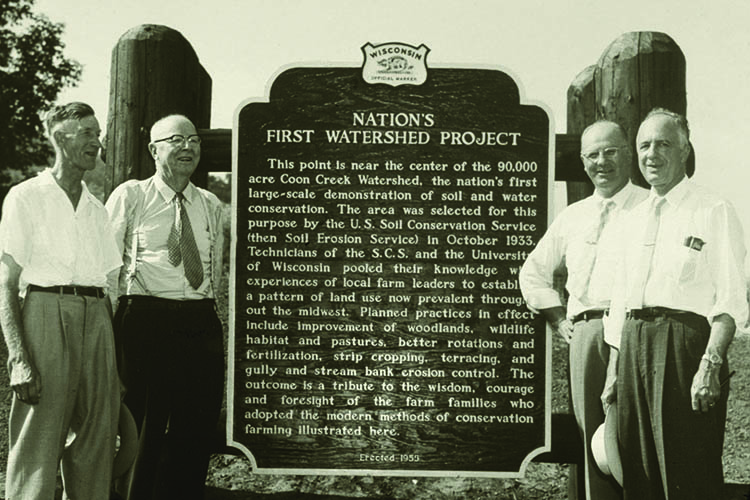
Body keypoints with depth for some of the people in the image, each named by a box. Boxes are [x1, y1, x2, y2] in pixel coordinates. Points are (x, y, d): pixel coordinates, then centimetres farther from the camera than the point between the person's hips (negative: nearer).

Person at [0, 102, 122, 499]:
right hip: (46, 315, -5)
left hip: (96, 321, 5)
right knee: (37, 446, -6)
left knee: (94, 449, 6)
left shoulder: (96, 208, 18)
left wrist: (117, 360, 8)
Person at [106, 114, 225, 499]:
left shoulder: (212, 206, 15)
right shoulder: (130, 196, 3)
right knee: (143, 431, -1)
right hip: (146, 320, -4)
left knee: (197, 432, 8)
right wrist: (109, 329, -2)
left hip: (202, 324, 4)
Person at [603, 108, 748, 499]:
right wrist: (614, 371, 17)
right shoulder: (635, 219, 19)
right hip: (634, 347, 6)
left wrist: (711, 363, -22)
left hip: (685, 341, -6)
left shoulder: (714, 212, -1)